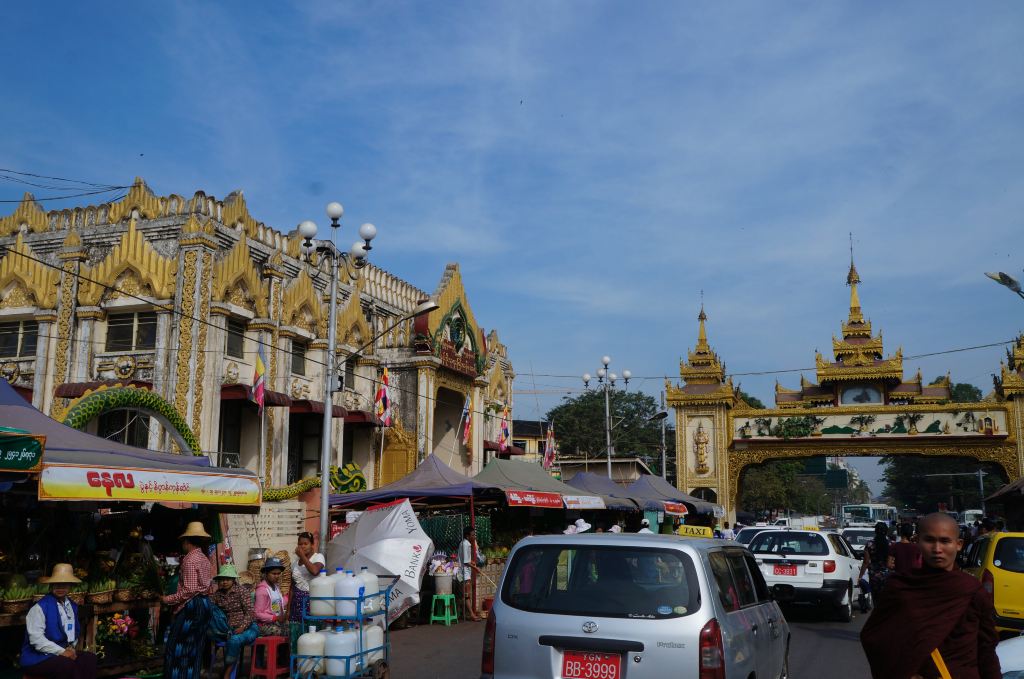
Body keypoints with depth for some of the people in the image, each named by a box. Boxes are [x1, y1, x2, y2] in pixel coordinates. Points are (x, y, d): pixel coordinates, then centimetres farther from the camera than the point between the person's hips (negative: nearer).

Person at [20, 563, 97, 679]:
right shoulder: (40, 607, -9)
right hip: (38, 657, -6)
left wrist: (71, 648, 0)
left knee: (90, 659, -20)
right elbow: (36, 639, -18)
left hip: (64, 652, 6)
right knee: (67, 664, -33)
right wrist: (61, 651, -21)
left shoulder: (73, 606, 12)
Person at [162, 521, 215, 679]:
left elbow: (189, 590, -19)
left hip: (190, 605, -9)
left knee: (178, 648, -3)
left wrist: (168, 599, -11)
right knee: (195, 648, 12)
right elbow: (209, 587, 13)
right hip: (204, 604, 9)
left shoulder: (190, 559, -13)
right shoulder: (205, 560, 13)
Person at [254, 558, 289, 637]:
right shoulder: (262, 589, -10)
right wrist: (276, 618, -20)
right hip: (266, 625, -8)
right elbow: (258, 614, -13)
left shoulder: (276, 586, 13)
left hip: (279, 622, 8)